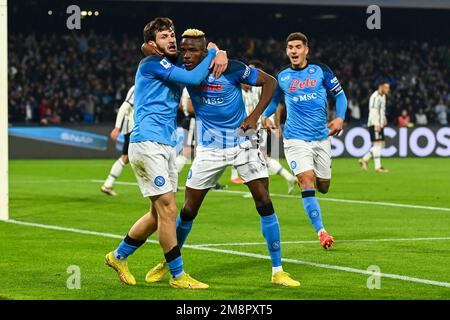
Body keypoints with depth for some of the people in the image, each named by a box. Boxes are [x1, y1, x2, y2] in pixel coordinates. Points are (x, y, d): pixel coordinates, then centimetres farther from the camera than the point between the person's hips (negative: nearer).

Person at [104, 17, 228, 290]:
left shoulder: (174, 67, 18)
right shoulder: (151, 63, -8)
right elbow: (193, 78, -18)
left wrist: (220, 54, 2)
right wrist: (212, 52, -4)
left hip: (167, 146, 9)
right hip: (147, 143, -9)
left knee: (159, 213, 12)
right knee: (168, 209, -10)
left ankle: (119, 257, 28)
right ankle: (178, 275, -3)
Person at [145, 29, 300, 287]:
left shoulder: (231, 69, -18)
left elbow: (270, 81, -8)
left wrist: (255, 115, -17)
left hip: (242, 144, -2)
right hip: (210, 149, 2)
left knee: (264, 203, -9)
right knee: (188, 211, 3)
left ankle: (278, 271, -1)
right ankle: (168, 263, 25)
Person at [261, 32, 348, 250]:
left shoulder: (320, 71, 1)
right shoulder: (282, 77, 4)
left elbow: (339, 94, 9)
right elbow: (273, 99, 21)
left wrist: (340, 118, -7)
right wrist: (265, 115, 1)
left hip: (321, 138, 1)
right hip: (296, 138, -1)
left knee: (323, 187, 8)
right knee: (307, 182, -18)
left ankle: (301, 178, 45)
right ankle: (320, 231, -15)